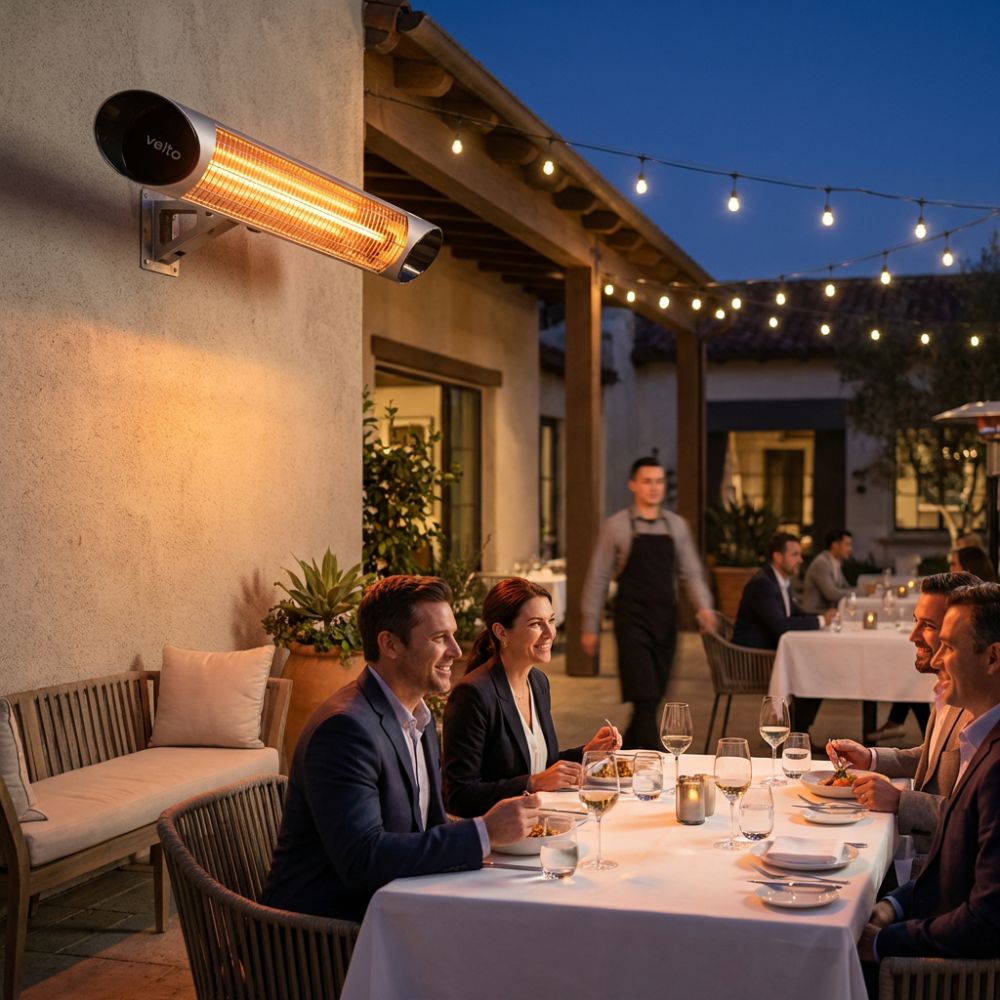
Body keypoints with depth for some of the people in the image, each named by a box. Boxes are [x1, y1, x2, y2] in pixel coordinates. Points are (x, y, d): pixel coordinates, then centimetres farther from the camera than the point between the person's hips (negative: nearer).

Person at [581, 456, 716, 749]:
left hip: (665, 620, 4)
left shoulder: (677, 525, 9)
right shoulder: (616, 526, -2)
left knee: (653, 697, 11)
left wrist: (703, 606, -9)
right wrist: (590, 628, 0)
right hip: (632, 620, -4)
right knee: (644, 697, -11)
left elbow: (690, 572, 10)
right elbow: (598, 579, 1)